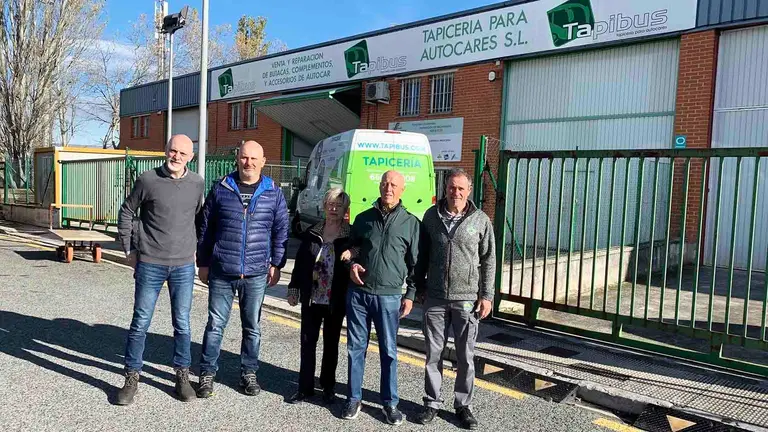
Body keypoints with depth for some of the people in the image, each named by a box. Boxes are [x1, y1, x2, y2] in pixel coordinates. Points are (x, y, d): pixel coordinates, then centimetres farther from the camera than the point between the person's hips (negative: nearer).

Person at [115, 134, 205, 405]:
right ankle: (132, 378, 21)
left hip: (184, 266, 2)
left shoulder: (197, 184, 2)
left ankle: (182, 376, 23)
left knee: (182, 324, 9)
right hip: (150, 265, -2)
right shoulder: (148, 180, -5)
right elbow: (127, 212, 5)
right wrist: (128, 249, 3)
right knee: (140, 323, 6)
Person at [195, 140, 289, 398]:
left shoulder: (273, 193, 2)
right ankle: (207, 373, 21)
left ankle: (249, 373, 27)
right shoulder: (221, 189, 1)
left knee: (252, 327, 11)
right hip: (221, 272, 0)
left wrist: (276, 264, 2)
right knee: (215, 324, 7)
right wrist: (203, 263, 5)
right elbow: (204, 228, 6)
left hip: (256, 274, 1)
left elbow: (280, 231, 6)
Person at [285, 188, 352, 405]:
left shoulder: (351, 236, -6)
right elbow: (300, 262, 7)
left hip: (336, 301, -2)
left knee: (331, 344, 12)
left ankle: (328, 386, 26)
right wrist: (293, 288, 6)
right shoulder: (312, 233, 3)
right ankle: (305, 387, 19)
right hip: (311, 298, 3)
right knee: (307, 342, 7)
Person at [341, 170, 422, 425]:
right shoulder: (363, 218, 7)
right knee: (356, 347, 9)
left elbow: (415, 263, 5)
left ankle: (390, 402, 20)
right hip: (358, 293, 2)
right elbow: (351, 248, 18)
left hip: (389, 296, -2)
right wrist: (352, 264, -3)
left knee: (389, 351, 6)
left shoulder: (411, 223, 2)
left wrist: (410, 294, 1)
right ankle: (354, 398, 23)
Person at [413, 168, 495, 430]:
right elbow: (422, 254, 9)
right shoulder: (431, 216, 3)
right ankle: (432, 403, 24)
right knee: (433, 353, 9)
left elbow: (488, 260, 1)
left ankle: (463, 406, 23)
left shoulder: (480, 220, -1)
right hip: (435, 298, 1)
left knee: (466, 357, 8)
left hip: (467, 299, -1)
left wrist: (487, 295, -3)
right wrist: (419, 287, 9)